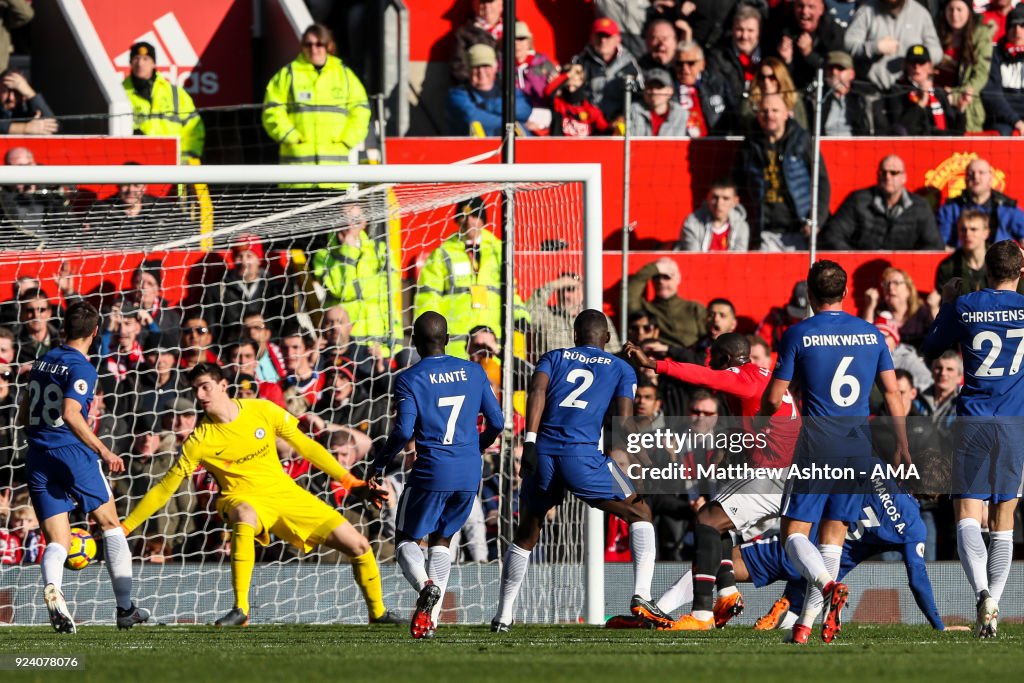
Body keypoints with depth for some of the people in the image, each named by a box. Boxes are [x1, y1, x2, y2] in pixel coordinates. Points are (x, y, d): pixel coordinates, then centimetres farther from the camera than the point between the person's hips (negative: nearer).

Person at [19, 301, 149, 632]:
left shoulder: (42, 362, 13)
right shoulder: (82, 368, -8)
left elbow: (23, 417, 20)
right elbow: (71, 414, -22)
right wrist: (102, 450, -22)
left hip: (38, 456, 5)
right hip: (73, 454, -5)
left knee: (57, 541, 3)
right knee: (110, 525, 11)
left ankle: (51, 587, -30)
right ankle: (125, 608, 9)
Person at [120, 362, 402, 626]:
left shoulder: (262, 411, -8)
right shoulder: (200, 440, -13)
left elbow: (305, 446, 3)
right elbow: (165, 488, -7)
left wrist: (353, 484, 3)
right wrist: (124, 528, -12)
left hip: (285, 492, 3)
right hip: (243, 499, -3)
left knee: (359, 546, -1)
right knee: (244, 518, -43)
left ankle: (377, 612, 25)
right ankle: (240, 610, -40)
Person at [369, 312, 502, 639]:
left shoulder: (410, 380, -7)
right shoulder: (474, 372, 7)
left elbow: (403, 431, -15)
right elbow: (496, 422, 9)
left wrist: (379, 464, 0)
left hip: (431, 473, -4)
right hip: (469, 475, 4)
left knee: (406, 539, 10)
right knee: (441, 541, 18)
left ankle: (426, 585, -22)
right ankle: (431, 618, 7)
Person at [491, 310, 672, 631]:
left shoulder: (554, 358, 21)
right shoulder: (621, 369, 18)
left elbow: (537, 391, 1)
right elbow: (623, 421, 5)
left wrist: (530, 441, -8)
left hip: (542, 453, 3)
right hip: (582, 455, -3)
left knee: (525, 535, 22)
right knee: (639, 514, 12)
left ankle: (504, 615, 22)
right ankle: (641, 596, -6)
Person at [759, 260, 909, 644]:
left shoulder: (799, 335, -4)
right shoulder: (872, 334, 7)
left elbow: (774, 399, -2)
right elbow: (892, 392, 8)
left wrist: (761, 419, 20)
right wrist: (902, 446, 15)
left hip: (817, 445, -4)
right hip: (859, 447, 4)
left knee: (794, 533, -1)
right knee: (834, 535, 10)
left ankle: (829, 586, -29)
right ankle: (807, 623, 7)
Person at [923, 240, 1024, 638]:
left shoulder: (964, 307, 2)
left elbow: (930, 348, 16)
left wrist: (946, 303, 27)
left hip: (973, 423, -1)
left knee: (968, 517, -7)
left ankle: (983, 594, -30)